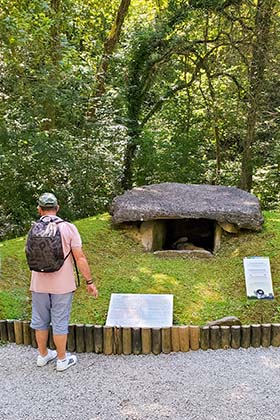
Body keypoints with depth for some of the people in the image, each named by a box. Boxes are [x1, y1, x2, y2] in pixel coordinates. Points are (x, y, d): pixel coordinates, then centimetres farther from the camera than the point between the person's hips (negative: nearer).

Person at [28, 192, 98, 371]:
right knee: (60, 322, 9)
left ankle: (43, 355, 33)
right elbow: (80, 258, -14)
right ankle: (62, 359, 22)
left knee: (40, 320, 18)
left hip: (39, 284, 3)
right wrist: (90, 282, -5)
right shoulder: (68, 228, -13)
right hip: (62, 285, -3)